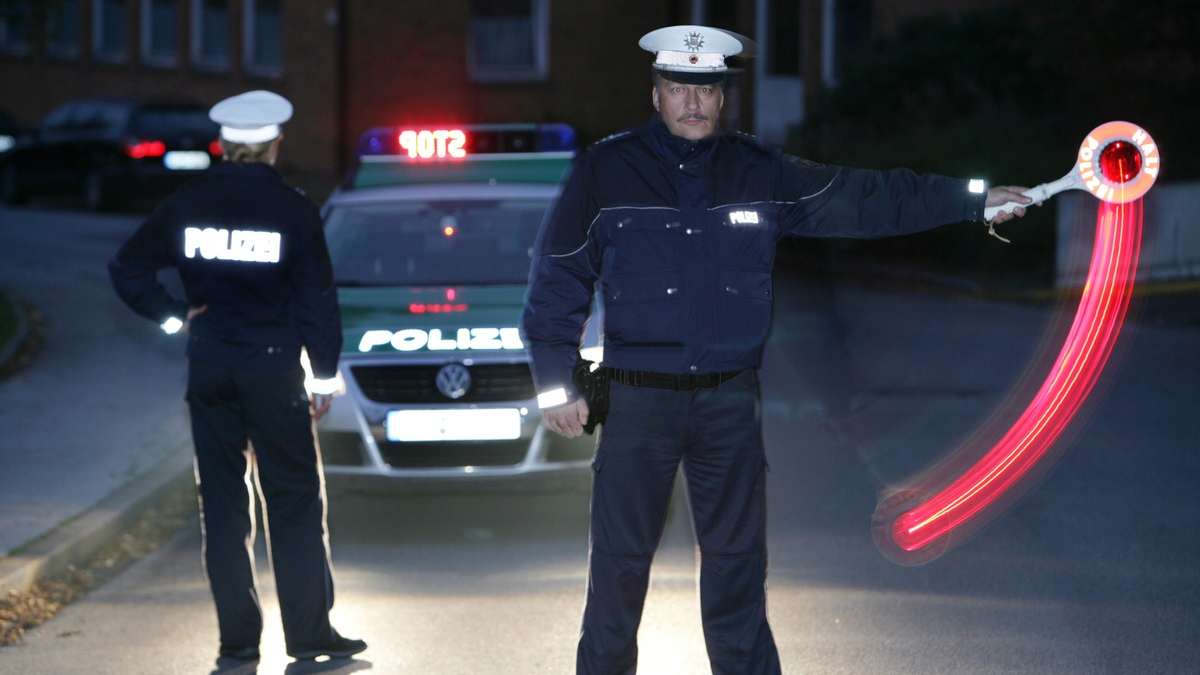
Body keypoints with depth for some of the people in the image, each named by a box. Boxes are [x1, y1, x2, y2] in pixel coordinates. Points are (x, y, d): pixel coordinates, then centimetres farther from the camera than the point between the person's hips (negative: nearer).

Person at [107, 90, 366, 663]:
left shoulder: (187, 205, 2)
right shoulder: (292, 208, -7)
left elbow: (126, 269, 6)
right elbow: (317, 298, -5)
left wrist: (173, 315, 9)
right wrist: (324, 376, 1)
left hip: (208, 370, 3)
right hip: (273, 369, -3)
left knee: (222, 504, 8)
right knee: (294, 503, 4)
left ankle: (237, 638, 8)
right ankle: (309, 635, 3)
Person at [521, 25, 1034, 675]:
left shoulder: (758, 173, 6)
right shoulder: (605, 171, -1)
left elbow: (863, 198, 7)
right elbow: (557, 280, 1)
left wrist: (975, 199, 3)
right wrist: (556, 383, -5)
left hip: (729, 400, 2)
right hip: (636, 399, -2)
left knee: (736, 562, 7)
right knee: (620, 563, 1)